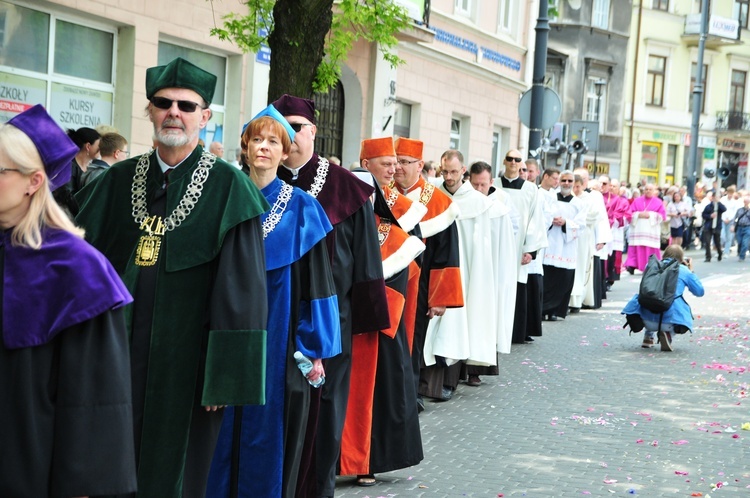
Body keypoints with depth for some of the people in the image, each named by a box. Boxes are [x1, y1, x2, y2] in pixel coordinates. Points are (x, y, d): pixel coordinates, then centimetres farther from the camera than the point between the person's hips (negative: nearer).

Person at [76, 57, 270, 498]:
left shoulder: (228, 187, -6)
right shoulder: (119, 181, 7)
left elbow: (241, 287, -10)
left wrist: (228, 375, -14)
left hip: (186, 357, -4)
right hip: (117, 353, 4)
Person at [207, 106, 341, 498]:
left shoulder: (301, 208, -2)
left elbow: (314, 279, -4)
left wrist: (314, 348, -8)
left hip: (278, 335, -2)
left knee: (269, 433, 3)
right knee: (226, 432, 7)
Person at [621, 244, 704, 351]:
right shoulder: (684, 270, 6)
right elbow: (700, 292, 15)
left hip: (646, 320, 4)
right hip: (668, 321, -3)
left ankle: (649, 337, 27)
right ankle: (668, 334, 1)